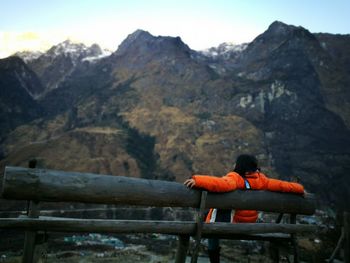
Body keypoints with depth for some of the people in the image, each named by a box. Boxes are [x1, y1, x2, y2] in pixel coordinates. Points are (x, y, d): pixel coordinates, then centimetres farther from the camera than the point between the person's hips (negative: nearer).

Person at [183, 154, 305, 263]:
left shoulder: (235, 178, -26)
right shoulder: (260, 179, -8)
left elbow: (223, 183, -46)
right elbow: (280, 185, -2)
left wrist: (197, 180, -54)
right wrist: (299, 188, 14)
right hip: (249, 223, 7)